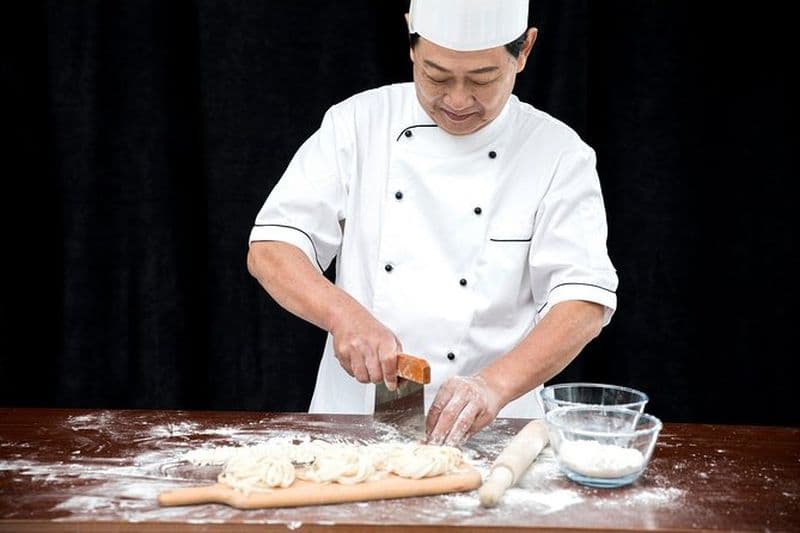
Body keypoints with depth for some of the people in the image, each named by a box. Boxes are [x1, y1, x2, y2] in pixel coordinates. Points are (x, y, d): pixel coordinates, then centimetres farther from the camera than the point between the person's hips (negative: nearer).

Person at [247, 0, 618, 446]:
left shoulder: (559, 155, -3)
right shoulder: (359, 124, 1)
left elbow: (584, 301, -11)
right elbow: (270, 249, -2)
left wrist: (494, 384, -28)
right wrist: (344, 315, -21)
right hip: (352, 421, -1)